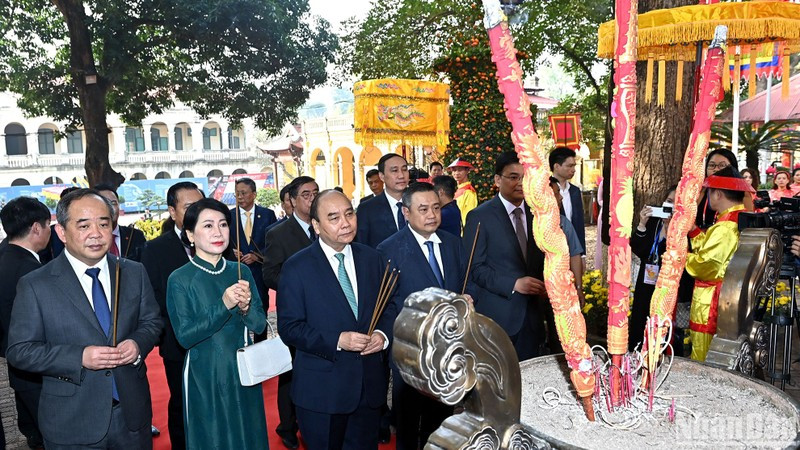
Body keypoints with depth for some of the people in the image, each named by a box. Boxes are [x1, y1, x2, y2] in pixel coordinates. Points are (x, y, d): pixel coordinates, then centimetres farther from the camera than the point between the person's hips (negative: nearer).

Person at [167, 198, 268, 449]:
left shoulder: (241, 272, -1)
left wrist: (245, 307, -23)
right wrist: (224, 305, -26)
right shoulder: (179, 280, -11)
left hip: (244, 374, 3)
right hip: (205, 379, -3)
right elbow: (185, 336, -16)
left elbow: (259, 326, -2)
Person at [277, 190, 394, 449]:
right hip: (322, 389, -4)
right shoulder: (297, 267, -10)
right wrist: (337, 341, -23)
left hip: (370, 383, 4)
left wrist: (383, 334, -11)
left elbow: (389, 305, 10)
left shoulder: (371, 258, 3)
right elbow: (289, 327, -12)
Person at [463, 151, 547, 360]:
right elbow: (474, 267, -12)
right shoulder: (480, 217, -8)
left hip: (531, 314, 5)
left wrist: (543, 286, -2)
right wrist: (514, 284, -20)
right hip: (496, 315, -5)